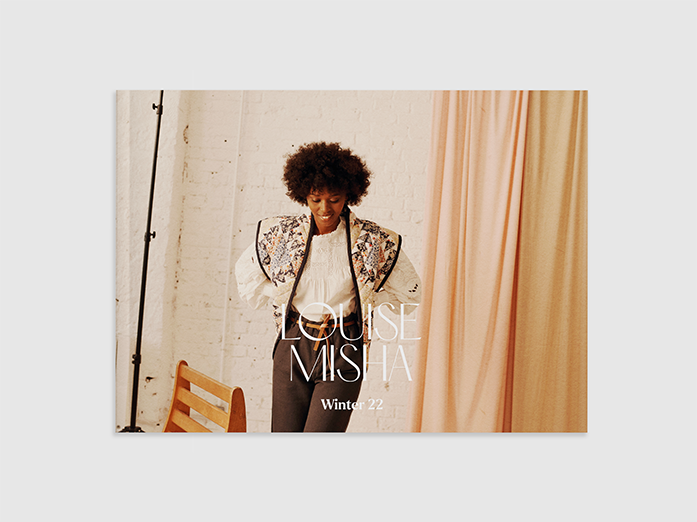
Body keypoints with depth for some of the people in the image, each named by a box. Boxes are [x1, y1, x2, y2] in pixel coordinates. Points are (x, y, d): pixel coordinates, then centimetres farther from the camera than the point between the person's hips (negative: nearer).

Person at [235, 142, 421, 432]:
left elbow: (410, 292, 9)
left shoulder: (374, 242, -8)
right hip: (293, 347, 3)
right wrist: (277, 297, 7)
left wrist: (364, 300, 3)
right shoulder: (280, 234, -2)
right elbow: (246, 275, 18)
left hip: (343, 353, -2)